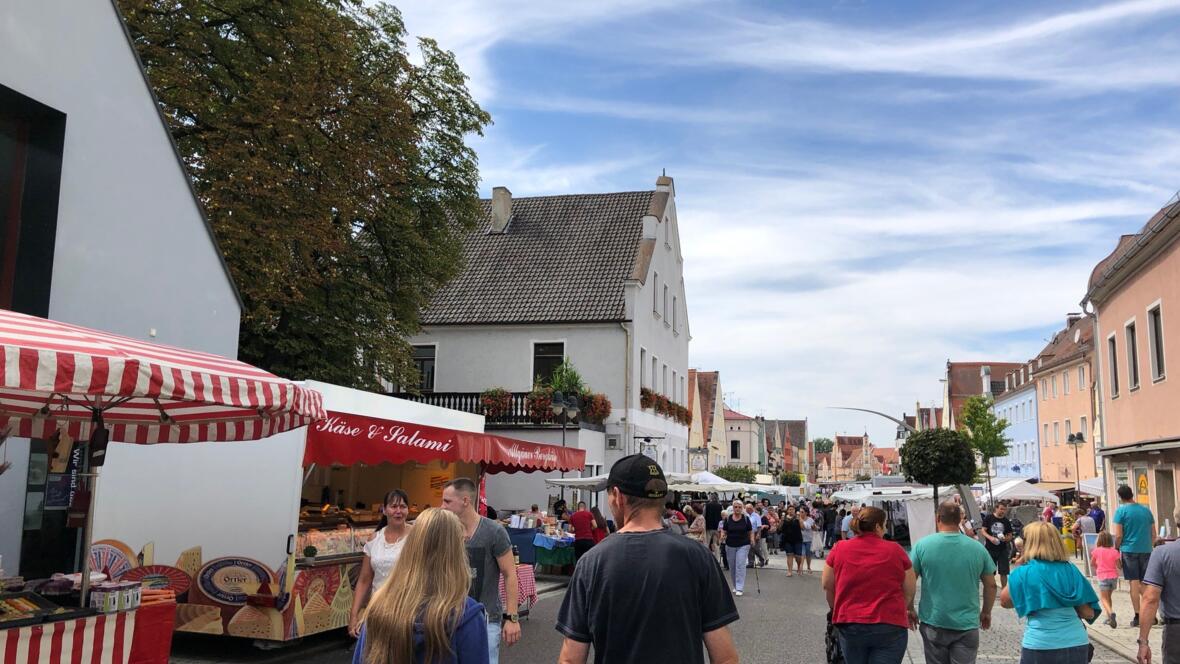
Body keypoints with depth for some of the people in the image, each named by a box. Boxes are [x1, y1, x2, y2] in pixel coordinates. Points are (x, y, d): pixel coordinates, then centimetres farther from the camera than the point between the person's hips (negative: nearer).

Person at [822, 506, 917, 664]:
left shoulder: (839, 549, -1)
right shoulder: (895, 550, -5)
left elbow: (827, 585, 8)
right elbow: (910, 590, 3)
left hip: (849, 626, 2)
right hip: (889, 626, -2)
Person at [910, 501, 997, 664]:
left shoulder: (922, 545, -8)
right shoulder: (978, 547, -3)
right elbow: (991, 585, 6)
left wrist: (910, 609, 11)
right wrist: (986, 612, 20)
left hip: (933, 622, 0)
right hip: (967, 624, 0)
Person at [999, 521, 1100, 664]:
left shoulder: (1024, 573, -8)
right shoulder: (1071, 570, 3)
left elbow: (1004, 601, 6)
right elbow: (1089, 613, 5)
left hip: (1041, 646, -3)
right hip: (1078, 644, 3)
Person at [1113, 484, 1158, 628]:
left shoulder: (1121, 511, -6)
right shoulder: (1146, 510, 7)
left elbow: (1118, 536, -10)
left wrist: (1117, 549, 4)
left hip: (1129, 550, -4)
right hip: (1146, 550, 4)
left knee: (1134, 583, 0)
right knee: (1145, 583, 12)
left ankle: (1137, 617, -1)